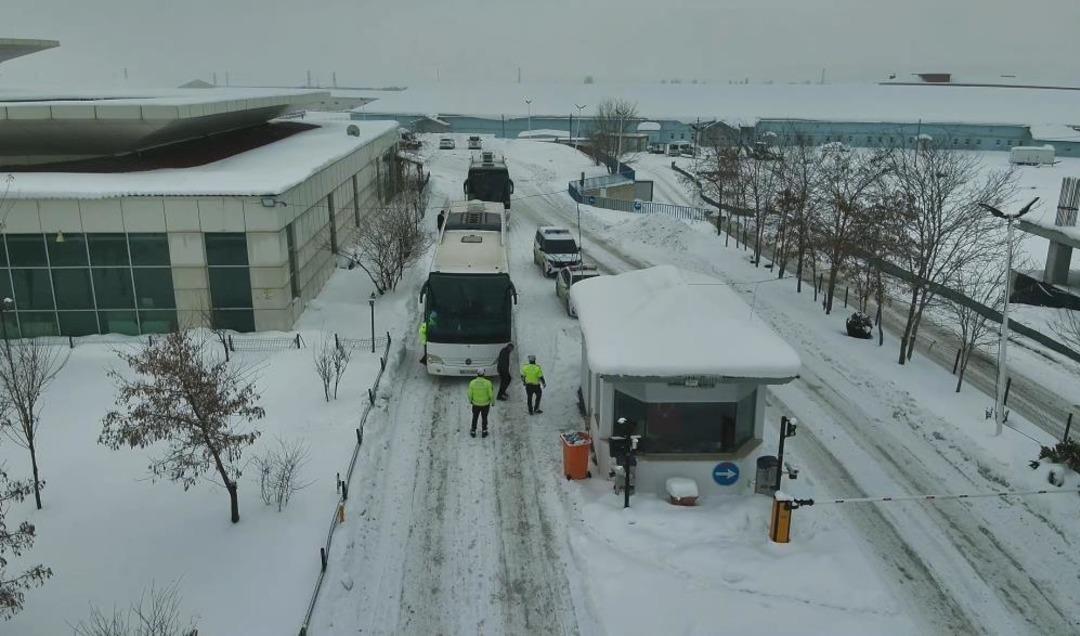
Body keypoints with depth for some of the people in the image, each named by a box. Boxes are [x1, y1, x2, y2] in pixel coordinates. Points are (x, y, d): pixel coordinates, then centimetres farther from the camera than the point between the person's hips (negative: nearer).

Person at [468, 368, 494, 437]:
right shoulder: (488, 383, -26)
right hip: (485, 404, -1)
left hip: (476, 404, 1)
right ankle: (484, 432, 37)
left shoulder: (472, 383, -21)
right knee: (484, 417, 23)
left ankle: (473, 432, 40)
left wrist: (470, 400, 12)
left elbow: (470, 394, -10)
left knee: (475, 417, 25)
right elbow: (491, 394, -18)